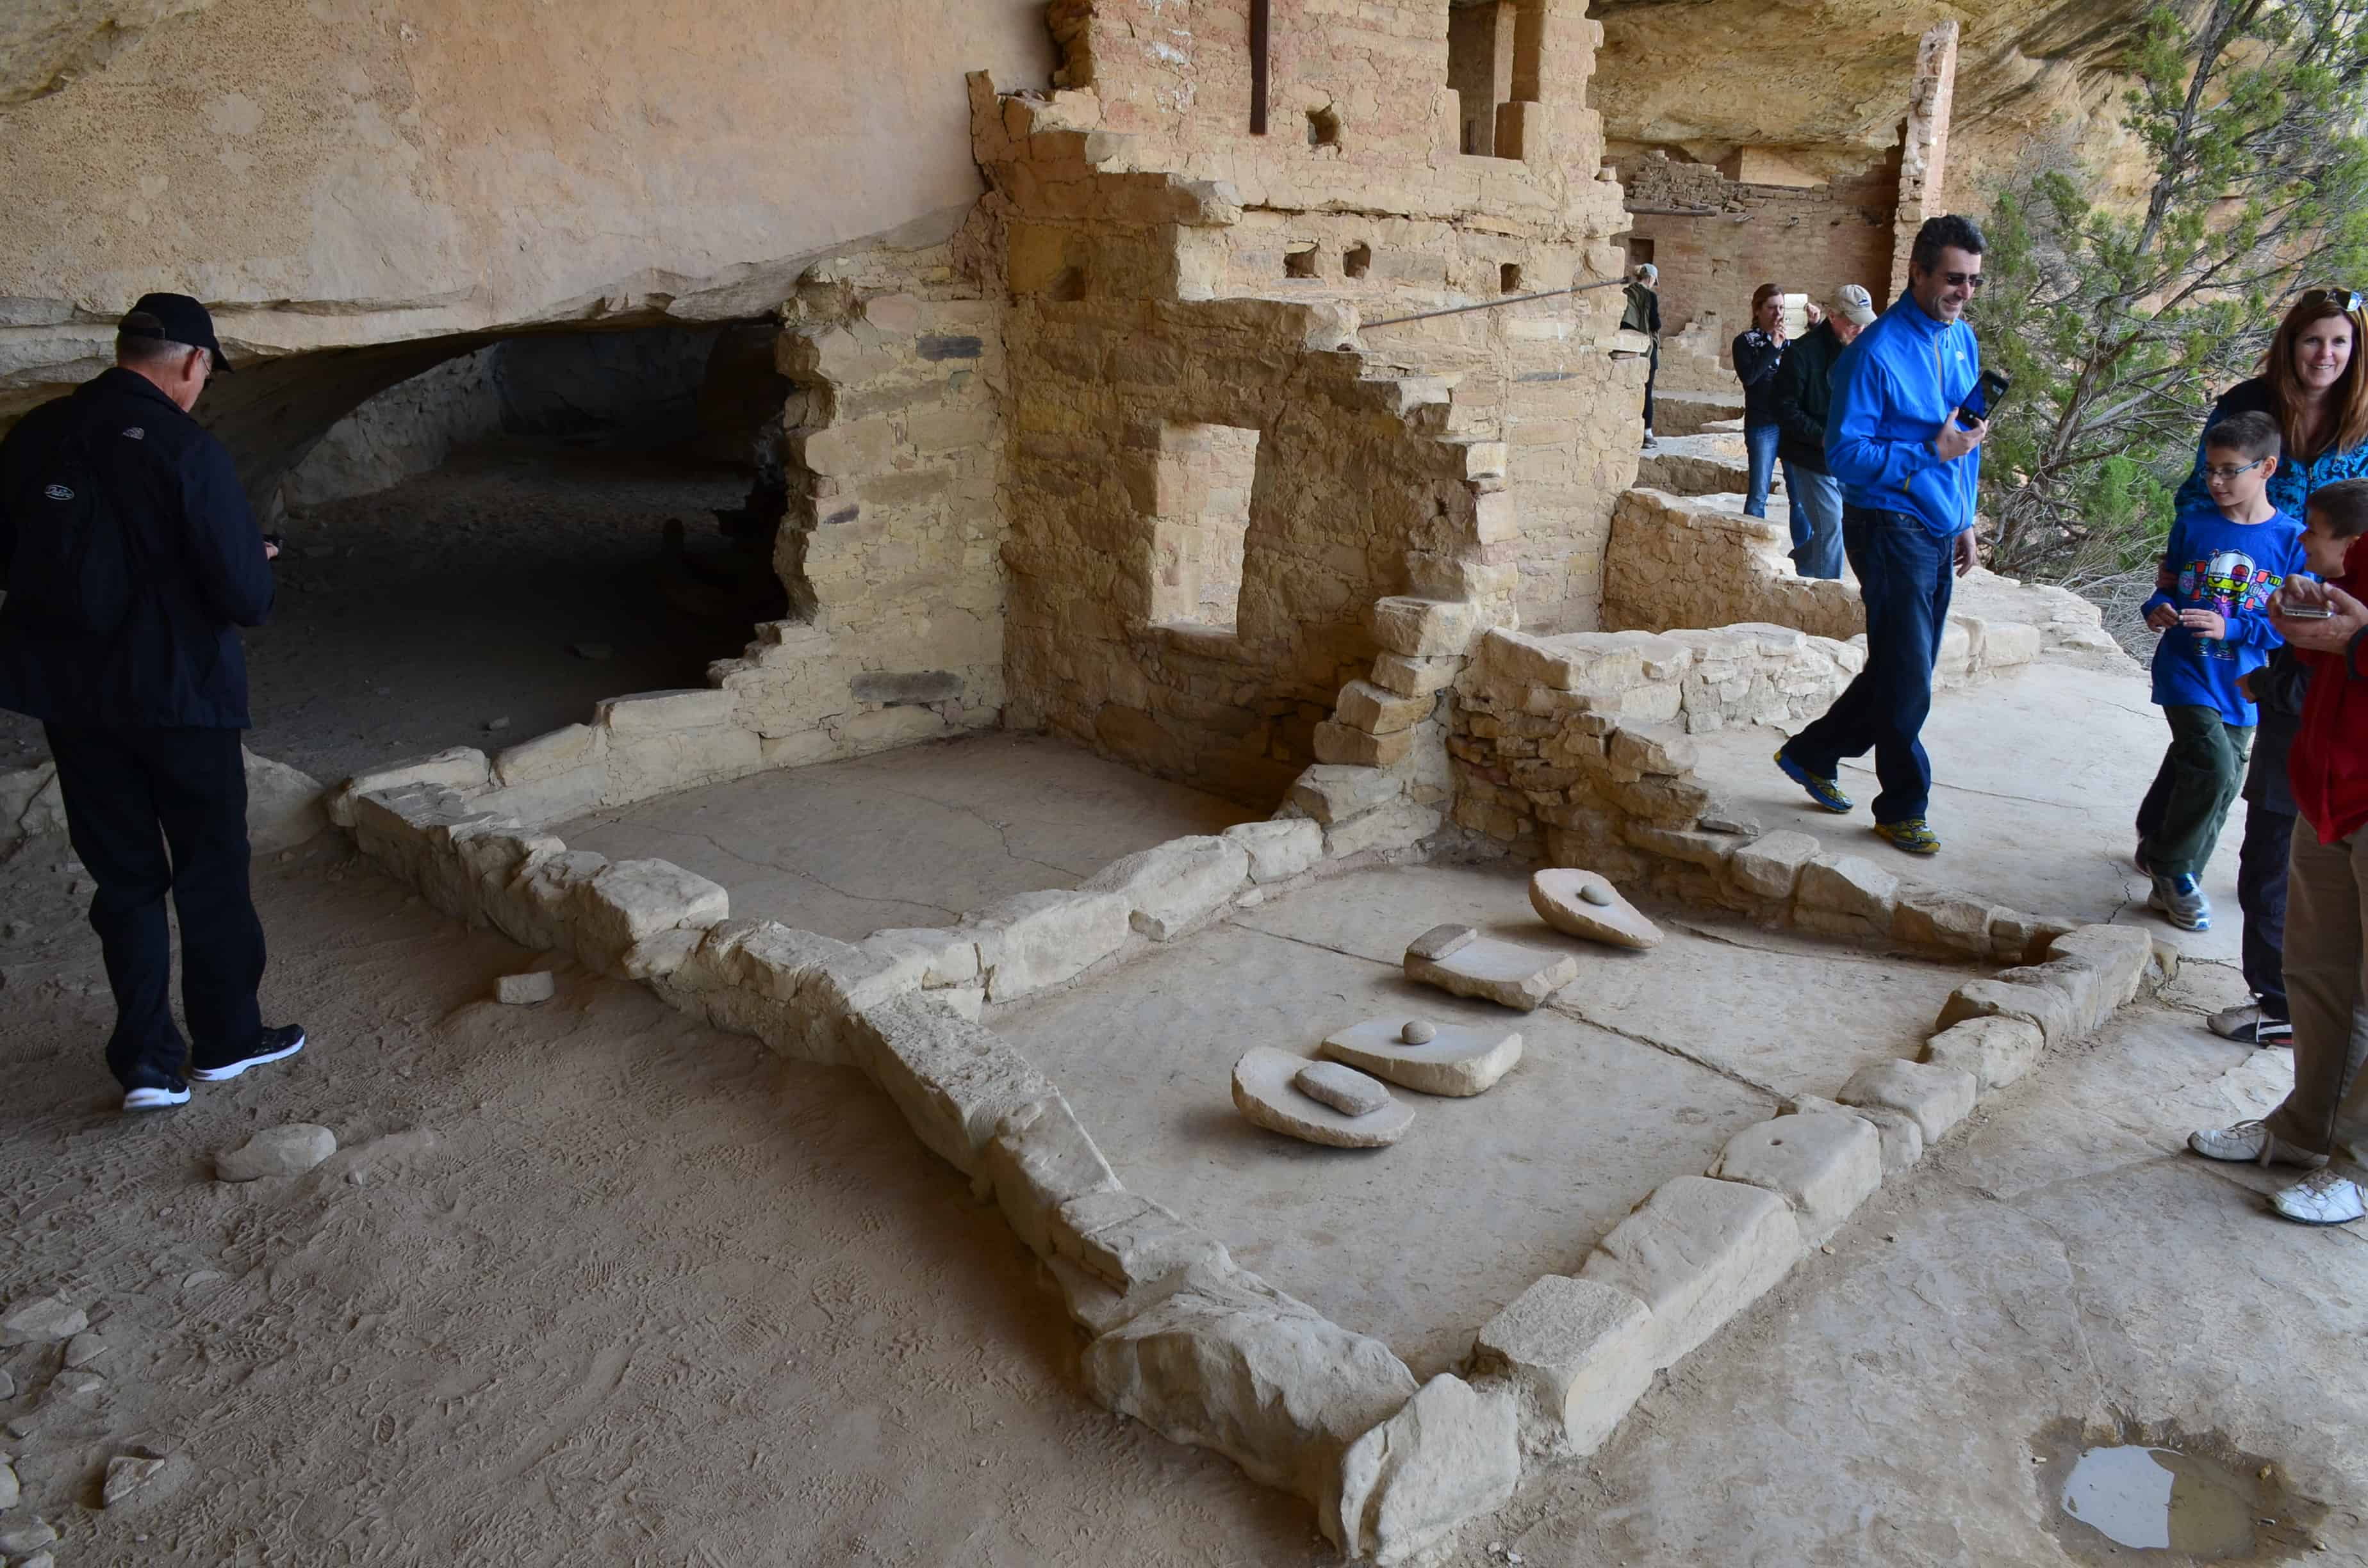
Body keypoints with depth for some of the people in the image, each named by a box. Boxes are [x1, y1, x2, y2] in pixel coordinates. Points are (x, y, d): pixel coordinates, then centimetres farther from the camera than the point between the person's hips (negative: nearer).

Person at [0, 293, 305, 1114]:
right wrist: (257, 565, 3)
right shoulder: (185, 449, -17)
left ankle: (146, 1060, 17)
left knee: (124, 877, 14)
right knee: (211, 870, 11)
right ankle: (226, 1038, 23)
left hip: (72, 697, 5)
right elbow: (245, 596, -19)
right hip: (179, 694, -5)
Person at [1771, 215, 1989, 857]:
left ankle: (1812, 754, 29)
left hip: (1940, 531, 8)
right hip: (1892, 530, -8)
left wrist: (1965, 520, 17)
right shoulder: (1877, 352, -16)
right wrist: (1933, 453, -23)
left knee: (1901, 673, 14)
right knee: (1907, 681, -2)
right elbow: (1844, 454, -17)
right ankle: (1902, 810, 13)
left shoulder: (1962, 339, 10)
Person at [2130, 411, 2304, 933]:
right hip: (2185, 673, -2)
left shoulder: (2291, 540, -6)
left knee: (2221, 785, 12)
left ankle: (2162, 855, 33)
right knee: (2214, 767, -18)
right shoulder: (2191, 526, -1)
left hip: (2240, 687, 2)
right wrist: (2158, 609, -10)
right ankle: (2173, 869, 2)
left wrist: (2232, 628, -20)